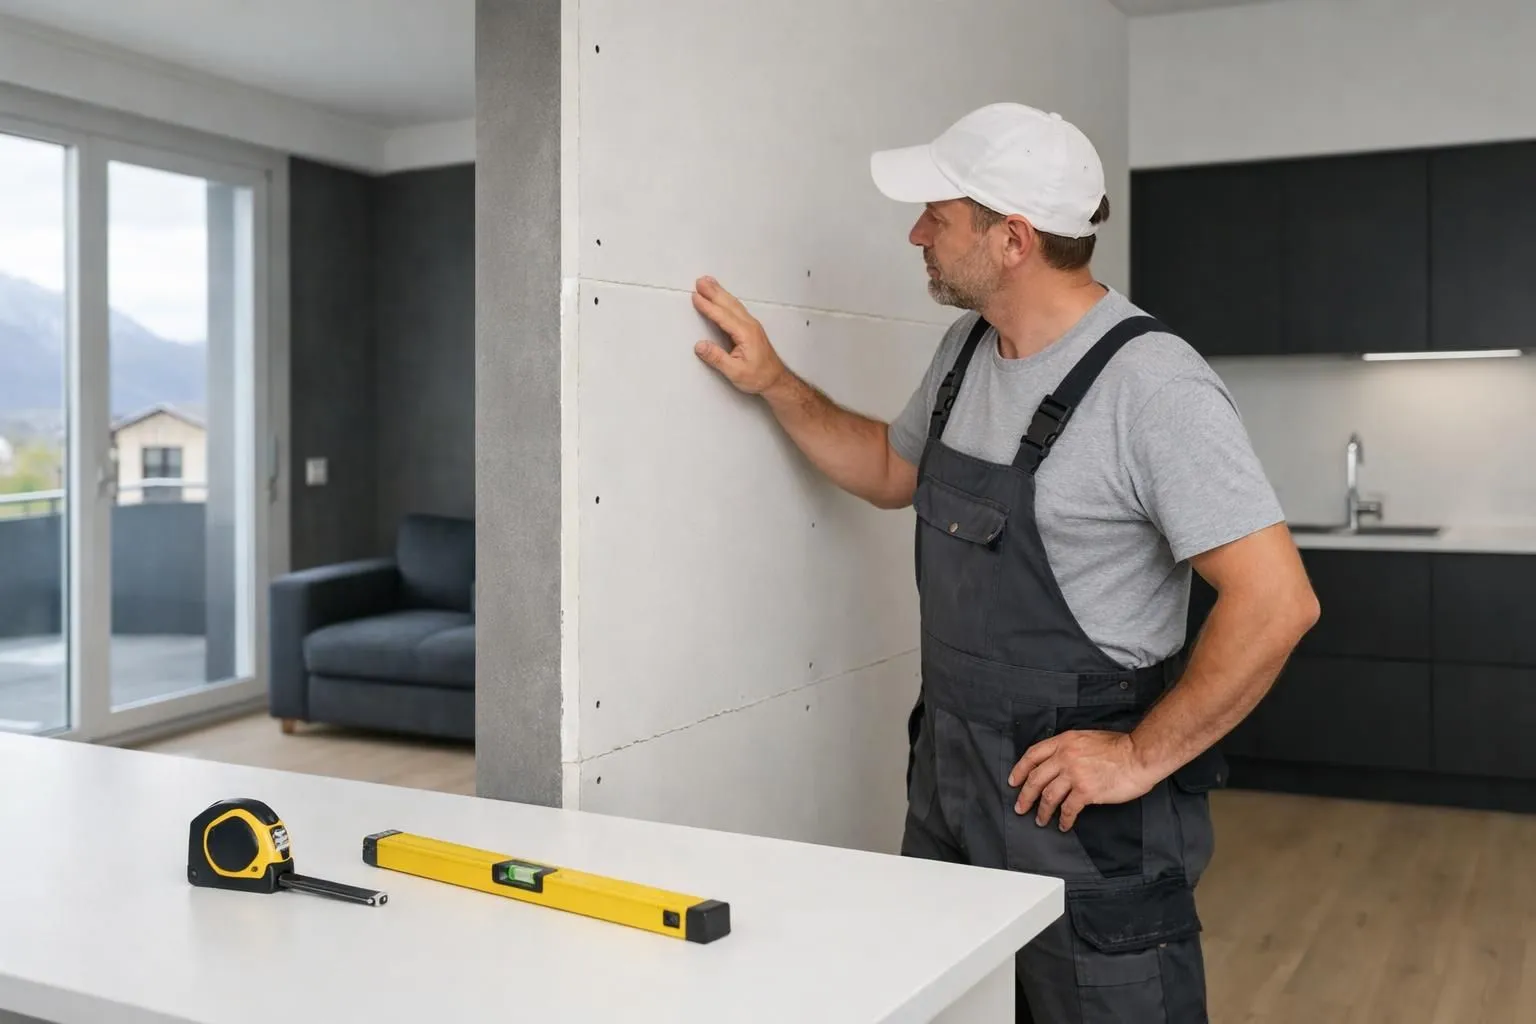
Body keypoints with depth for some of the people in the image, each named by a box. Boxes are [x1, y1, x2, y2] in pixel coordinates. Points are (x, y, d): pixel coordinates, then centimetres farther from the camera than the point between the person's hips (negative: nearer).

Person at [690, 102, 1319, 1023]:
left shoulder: (1152, 385, -21)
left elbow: (1277, 602, -24)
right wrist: (774, 383, 11)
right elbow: (892, 473, 21)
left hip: (1084, 806, -7)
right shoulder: (967, 349, 4)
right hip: (948, 776, 8)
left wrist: (1143, 757, -18)